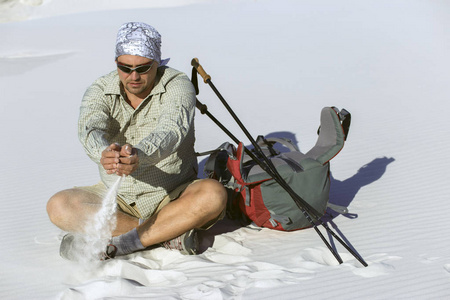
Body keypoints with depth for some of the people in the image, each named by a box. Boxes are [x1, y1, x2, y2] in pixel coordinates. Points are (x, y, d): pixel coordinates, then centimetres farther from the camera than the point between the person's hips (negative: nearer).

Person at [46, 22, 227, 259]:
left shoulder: (178, 86, -12)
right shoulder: (100, 91, -5)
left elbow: (171, 130, -32)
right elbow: (90, 130, -26)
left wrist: (139, 156, -54)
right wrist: (103, 154, -51)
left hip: (173, 198, -3)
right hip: (116, 198, 3)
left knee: (213, 195, -32)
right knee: (58, 206, -20)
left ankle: (113, 245, -31)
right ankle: (168, 233, -22)